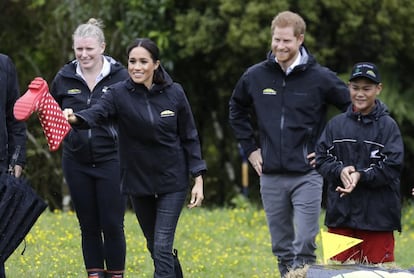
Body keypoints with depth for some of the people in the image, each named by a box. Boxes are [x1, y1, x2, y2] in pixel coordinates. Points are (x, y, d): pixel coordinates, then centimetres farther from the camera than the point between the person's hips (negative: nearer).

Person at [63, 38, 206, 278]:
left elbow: (190, 137, 1)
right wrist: (75, 118, -52)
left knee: (162, 247, -11)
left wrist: (198, 179, -3)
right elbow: (96, 113, -29)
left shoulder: (174, 93, -7)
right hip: (138, 181, 2)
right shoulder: (119, 94, -9)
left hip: (172, 180, -2)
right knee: (154, 246, 17)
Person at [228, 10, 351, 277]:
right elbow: (237, 110, 23)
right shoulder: (255, 76, 4)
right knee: (281, 247, 10)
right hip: (271, 175, 4)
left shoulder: (320, 78, -6)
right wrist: (250, 147, 15)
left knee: (304, 245, -10)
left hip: (307, 175, -4)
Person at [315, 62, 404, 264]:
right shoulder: (336, 124, 10)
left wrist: (361, 176, -19)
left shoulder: (387, 125, -1)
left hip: (377, 215, -3)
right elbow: (322, 159, 7)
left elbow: (392, 167, -8)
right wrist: (340, 170, -13)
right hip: (340, 214, 3)